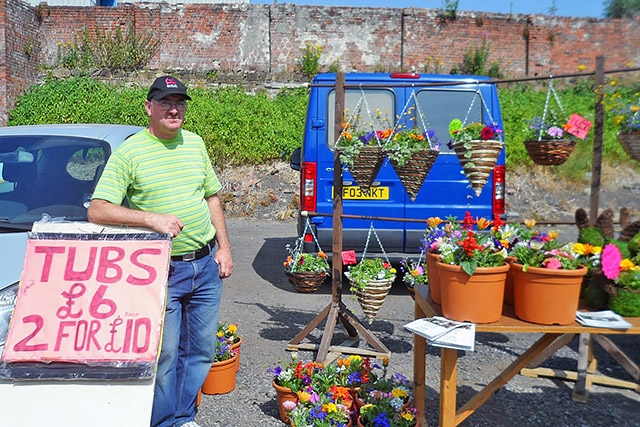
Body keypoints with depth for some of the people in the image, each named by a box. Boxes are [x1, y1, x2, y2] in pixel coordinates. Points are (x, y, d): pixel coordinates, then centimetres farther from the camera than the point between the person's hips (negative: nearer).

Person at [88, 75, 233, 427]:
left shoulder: (195, 143, 9)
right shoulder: (129, 151, -7)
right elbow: (96, 210, -13)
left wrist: (224, 247, 10)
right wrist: (151, 218, -25)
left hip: (206, 266, 5)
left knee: (200, 350, 14)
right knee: (163, 354, 3)